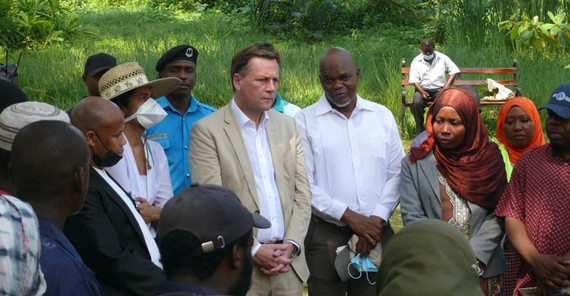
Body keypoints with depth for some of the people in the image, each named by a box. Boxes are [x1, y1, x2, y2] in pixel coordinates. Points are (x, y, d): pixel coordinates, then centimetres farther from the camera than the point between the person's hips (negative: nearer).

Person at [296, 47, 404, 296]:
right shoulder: (305, 121, 0)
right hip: (325, 235, -2)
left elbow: (396, 173, 7)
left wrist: (377, 218, -6)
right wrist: (348, 215, -10)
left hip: (376, 229, 2)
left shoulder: (383, 116, 9)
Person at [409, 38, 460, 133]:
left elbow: (454, 71, 5)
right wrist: (422, 92, -20)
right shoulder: (416, 61, 6)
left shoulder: (442, 58, 8)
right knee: (416, 103, -33)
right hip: (422, 89, 0)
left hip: (438, 89, 0)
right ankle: (420, 131, -22)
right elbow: (414, 80, -1)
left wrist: (446, 86, -10)